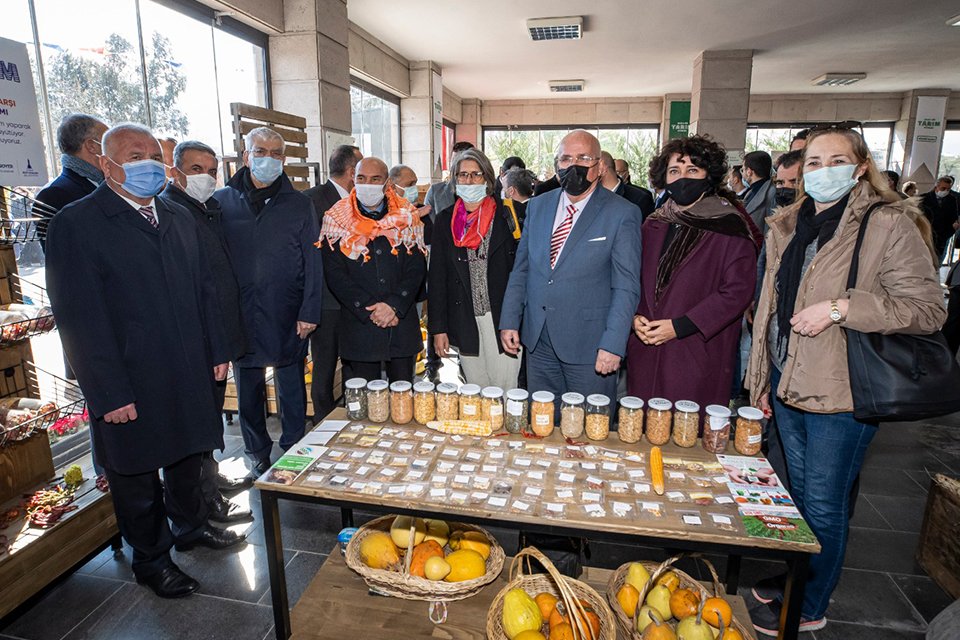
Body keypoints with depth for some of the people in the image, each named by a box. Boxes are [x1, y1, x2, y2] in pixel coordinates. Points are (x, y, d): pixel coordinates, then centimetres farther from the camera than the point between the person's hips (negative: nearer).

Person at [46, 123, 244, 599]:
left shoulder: (179, 218, 9)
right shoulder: (76, 224, -10)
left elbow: (203, 289, 12)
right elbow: (79, 318, -14)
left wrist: (216, 351, 8)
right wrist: (108, 393, -16)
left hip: (190, 374, 5)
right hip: (130, 385, -5)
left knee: (187, 457, 21)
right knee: (136, 475, 13)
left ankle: (190, 526, 44)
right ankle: (151, 559, 34)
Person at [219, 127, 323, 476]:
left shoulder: (299, 204, 3)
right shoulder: (223, 201, 4)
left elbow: (312, 262, 0)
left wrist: (309, 312, -6)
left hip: (287, 317, -1)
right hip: (240, 314, 1)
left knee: (291, 389, 9)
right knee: (248, 390, 12)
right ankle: (258, 457, 30)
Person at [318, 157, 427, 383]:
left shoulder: (406, 217, 5)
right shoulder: (338, 220, 2)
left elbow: (417, 268, 0)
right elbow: (335, 275, -4)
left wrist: (395, 305, -12)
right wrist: (369, 310, -12)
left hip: (402, 322, 1)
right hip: (358, 326, -1)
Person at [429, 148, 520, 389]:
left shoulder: (506, 216, -1)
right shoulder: (445, 220, 7)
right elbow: (437, 276, 7)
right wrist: (438, 327, 4)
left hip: (502, 320, -2)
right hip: (465, 322, 3)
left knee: (504, 390, 3)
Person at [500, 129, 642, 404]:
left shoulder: (623, 214, -7)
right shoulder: (537, 207, 8)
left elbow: (626, 286, -10)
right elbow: (521, 268, 11)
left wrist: (613, 345, -17)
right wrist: (509, 321, 5)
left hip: (589, 345, -4)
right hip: (537, 340, 4)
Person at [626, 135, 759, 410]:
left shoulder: (731, 228, -4)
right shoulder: (653, 225, 12)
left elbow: (737, 292, -10)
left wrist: (679, 326, -15)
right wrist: (635, 316, -4)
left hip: (698, 357, -4)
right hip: (645, 352, 4)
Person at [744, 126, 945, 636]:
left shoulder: (888, 224, -10)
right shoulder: (787, 227, 10)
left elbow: (928, 308, -12)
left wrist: (841, 307, -24)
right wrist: (761, 379, 15)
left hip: (842, 391, -6)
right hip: (788, 383, 6)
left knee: (823, 504, 7)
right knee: (798, 492, 21)